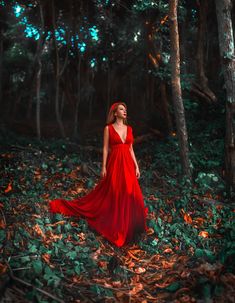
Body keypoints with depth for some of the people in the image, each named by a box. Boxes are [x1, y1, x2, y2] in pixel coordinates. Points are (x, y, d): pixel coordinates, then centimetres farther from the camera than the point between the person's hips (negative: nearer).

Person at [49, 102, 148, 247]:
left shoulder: (129, 128, 11)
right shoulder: (108, 128, -2)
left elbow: (131, 149, 12)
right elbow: (105, 149, -3)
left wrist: (136, 166, 8)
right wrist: (104, 167, -8)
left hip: (127, 165, 5)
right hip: (114, 164, -4)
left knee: (131, 194, 5)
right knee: (111, 194, 1)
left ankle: (129, 223, 22)